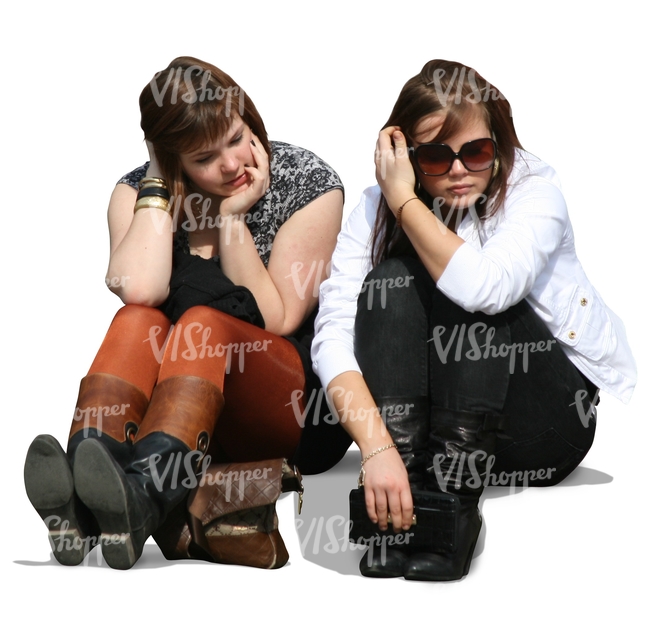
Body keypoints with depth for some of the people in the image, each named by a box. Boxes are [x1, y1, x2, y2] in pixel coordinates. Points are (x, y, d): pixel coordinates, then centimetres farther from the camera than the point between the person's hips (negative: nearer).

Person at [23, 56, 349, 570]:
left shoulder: (309, 183, -4)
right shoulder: (140, 192, 1)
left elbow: (275, 321, -9)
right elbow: (137, 288, -20)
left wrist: (232, 217, -13)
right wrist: (160, 184, -12)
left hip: (300, 406, -2)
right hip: (174, 392, 3)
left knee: (202, 322, -31)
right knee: (140, 320, -28)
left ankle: (141, 495, -58)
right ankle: (81, 497, -51)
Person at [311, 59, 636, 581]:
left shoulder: (533, 188, -15)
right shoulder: (376, 212, -8)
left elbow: (486, 287, -37)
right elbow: (334, 335, -23)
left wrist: (404, 200, -26)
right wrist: (377, 447, -39)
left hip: (551, 419, -2)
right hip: (426, 417, 3)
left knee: (469, 296, -27)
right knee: (389, 281, -24)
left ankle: (453, 497, -33)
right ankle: (397, 509, -35)